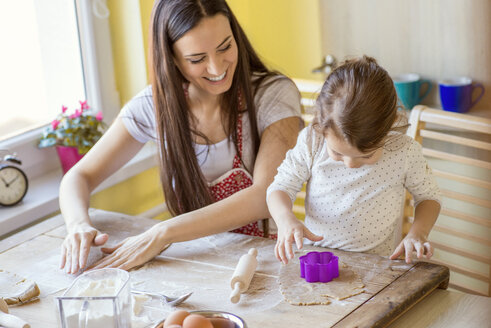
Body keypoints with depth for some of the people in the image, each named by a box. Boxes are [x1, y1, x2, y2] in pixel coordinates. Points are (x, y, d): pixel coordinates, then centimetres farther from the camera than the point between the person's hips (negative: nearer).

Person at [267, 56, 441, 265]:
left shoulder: (404, 152, -11)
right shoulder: (311, 142, -10)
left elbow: (428, 196, 6)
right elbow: (281, 187, 1)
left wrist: (418, 232, -11)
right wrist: (285, 219, -19)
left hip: (375, 263, -1)